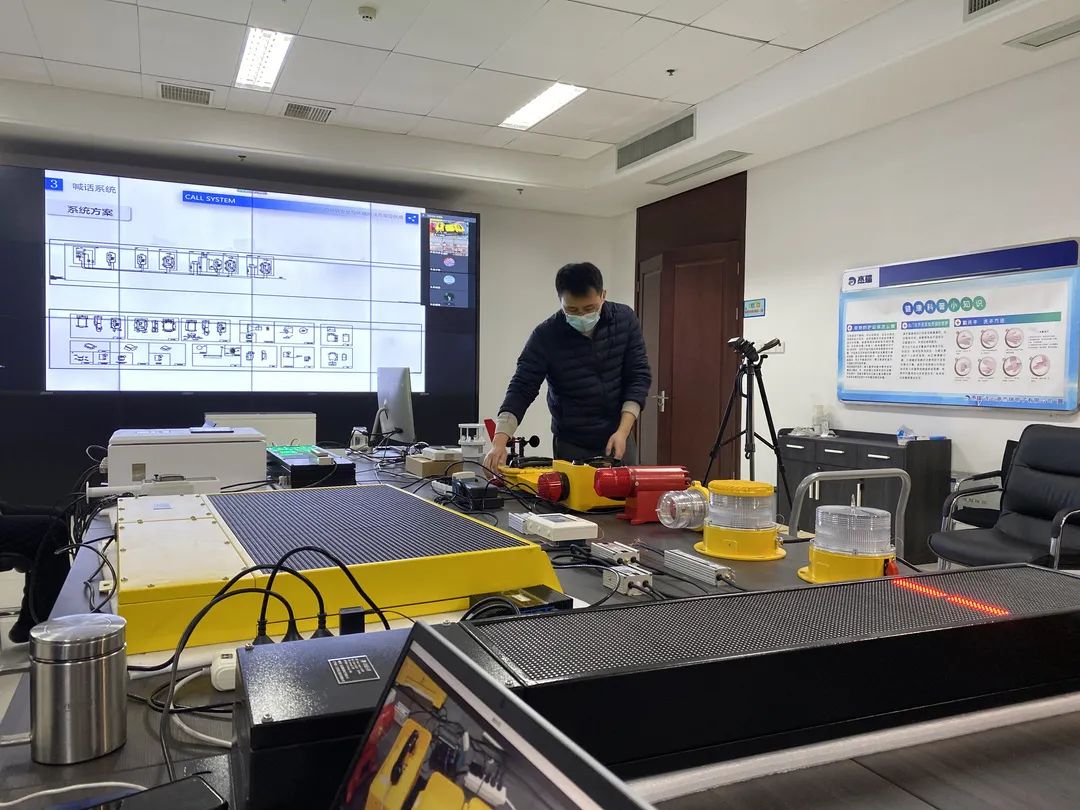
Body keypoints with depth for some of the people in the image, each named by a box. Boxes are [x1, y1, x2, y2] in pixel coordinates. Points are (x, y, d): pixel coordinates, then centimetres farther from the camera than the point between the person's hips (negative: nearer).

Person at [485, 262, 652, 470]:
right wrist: (499, 441, -26)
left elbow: (639, 376, -5)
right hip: (571, 446, -2)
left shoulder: (625, 320, -7)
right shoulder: (545, 336, -14)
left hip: (618, 438, 2)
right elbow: (522, 389, -13)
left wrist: (623, 431, -15)